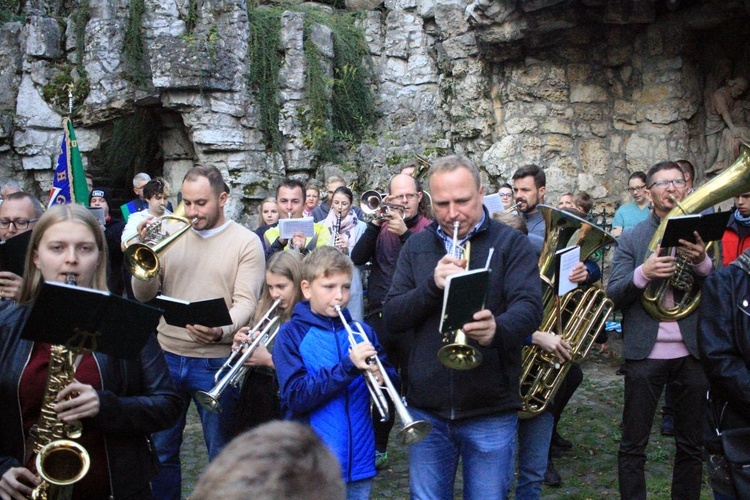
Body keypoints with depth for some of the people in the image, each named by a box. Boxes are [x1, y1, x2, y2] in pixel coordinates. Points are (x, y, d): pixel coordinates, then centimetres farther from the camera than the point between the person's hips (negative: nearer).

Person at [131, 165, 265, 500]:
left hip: (216, 362, -3)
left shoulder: (246, 242, -3)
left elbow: (245, 301, -12)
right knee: (162, 450, 16)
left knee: (221, 454, 9)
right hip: (167, 357, 3)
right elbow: (144, 296, 3)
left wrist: (221, 330, -32)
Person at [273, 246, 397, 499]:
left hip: (359, 459, 3)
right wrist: (348, 367, -23)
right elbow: (296, 396, -15)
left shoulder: (362, 331, 5)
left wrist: (381, 378, -17)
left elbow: (393, 382, 6)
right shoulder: (291, 334, -4)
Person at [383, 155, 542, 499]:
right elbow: (392, 318, 1)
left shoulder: (511, 244, -1)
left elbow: (530, 307, -15)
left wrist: (497, 328, -37)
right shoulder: (416, 247, 8)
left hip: (490, 411, -3)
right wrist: (433, 285, -17)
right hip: (426, 409, 3)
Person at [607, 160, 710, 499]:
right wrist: (643, 273, -23)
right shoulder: (631, 239, 4)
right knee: (633, 445, 4)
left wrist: (702, 263, -20)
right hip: (645, 352, -2)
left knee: (691, 444, 12)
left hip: (692, 351, 2)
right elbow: (613, 294, -4)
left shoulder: (699, 234, 8)